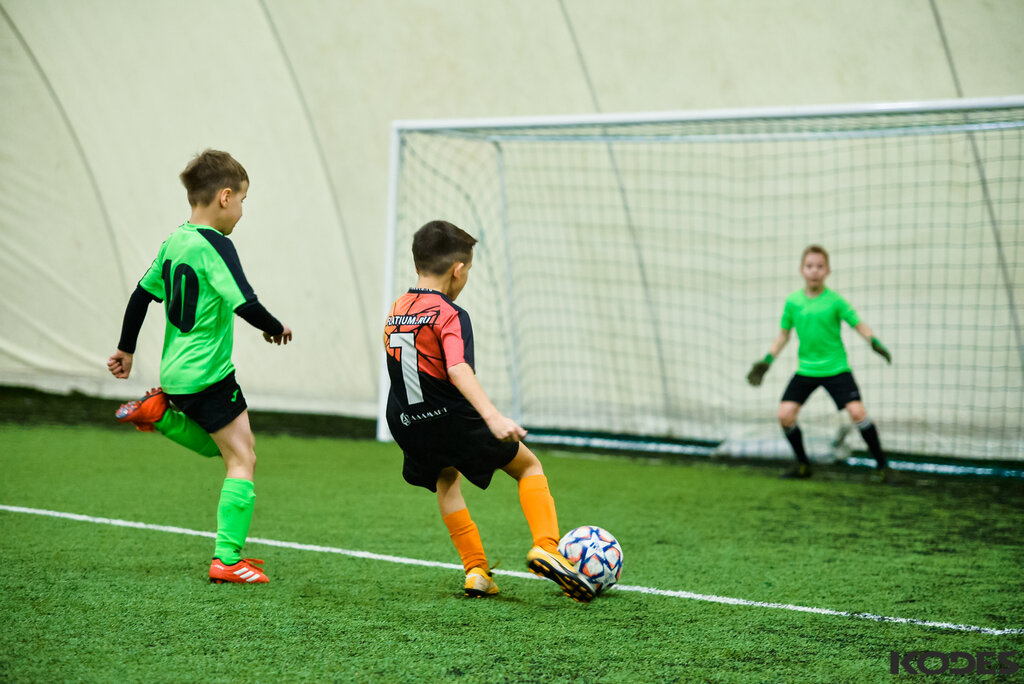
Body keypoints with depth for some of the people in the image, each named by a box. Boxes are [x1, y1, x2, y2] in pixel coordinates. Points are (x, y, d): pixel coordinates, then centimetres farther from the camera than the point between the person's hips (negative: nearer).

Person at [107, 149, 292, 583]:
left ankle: (159, 413, 12)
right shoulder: (215, 246, -17)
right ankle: (227, 560, -10)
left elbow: (141, 295, 15)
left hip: (176, 369, 9)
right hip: (208, 373, -9)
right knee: (242, 459, -5)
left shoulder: (174, 241, 9)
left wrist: (125, 349, 24)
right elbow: (245, 304, -23)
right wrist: (276, 329, -4)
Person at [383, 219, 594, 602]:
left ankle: (476, 570, 22)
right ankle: (545, 548, -8)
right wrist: (493, 417, -41)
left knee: (447, 481, 32)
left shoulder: (395, 312, 7)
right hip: (454, 420, -6)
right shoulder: (450, 316, -16)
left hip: (409, 427, 7)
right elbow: (458, 370, -31)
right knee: (529, 466, 11)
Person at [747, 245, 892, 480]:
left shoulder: (835, 301, -8)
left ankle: (881, 464, -3)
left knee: (857, 411, -17)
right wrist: (767, 361, 6)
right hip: (805, 370, 3)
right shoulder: (792, 302, 1)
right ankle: (802, 465, 12)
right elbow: (784, 334, 12)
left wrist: (874, 342, -23)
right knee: (785, 414, -9)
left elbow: (858, 324, -5)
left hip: (836, 369, -3)